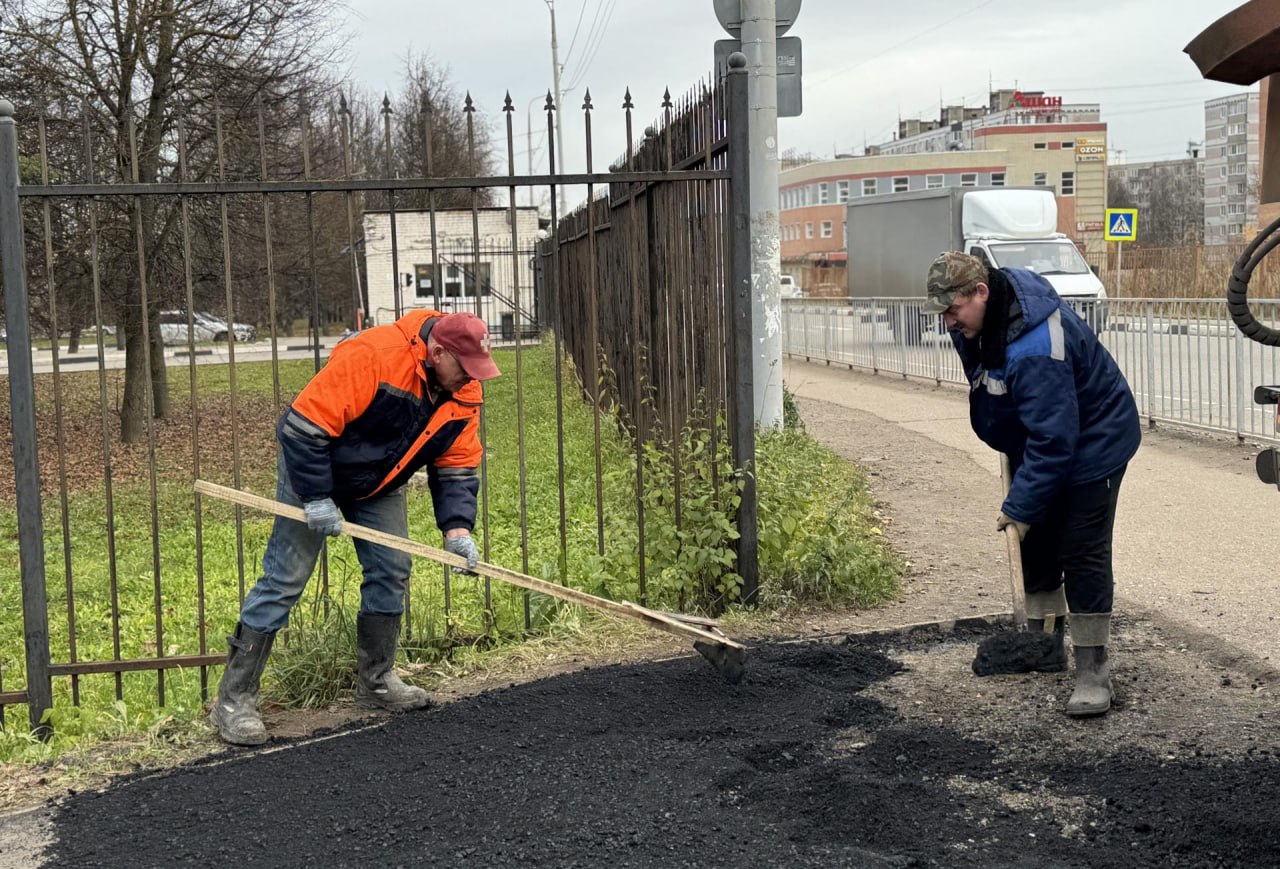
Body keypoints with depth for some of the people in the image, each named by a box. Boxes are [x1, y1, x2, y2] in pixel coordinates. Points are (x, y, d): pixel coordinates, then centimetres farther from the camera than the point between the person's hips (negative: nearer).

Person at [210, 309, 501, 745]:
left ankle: (376, 682, 20)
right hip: (312, 470, -7)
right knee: (285, 579, -7)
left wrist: (456, 526, -17)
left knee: (391, 571, 3)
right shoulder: (371, 355, -34)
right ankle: (234, 699, -2)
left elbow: (457, 467, -3)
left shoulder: (465, 394, -11)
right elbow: (305, 424, -31)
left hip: (379, 487, 7)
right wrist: (316, 498, -27)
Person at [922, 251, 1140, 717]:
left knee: (1082, 554, -10)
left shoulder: (1034, 347, -38)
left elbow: (1053, 440, -36)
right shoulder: (975, 321, -8)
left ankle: (1093, 672, -5)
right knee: (1037, 543, 13)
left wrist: (1020, 506, -31)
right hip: (1037, 439, 9)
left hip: (1091, 443, -9)